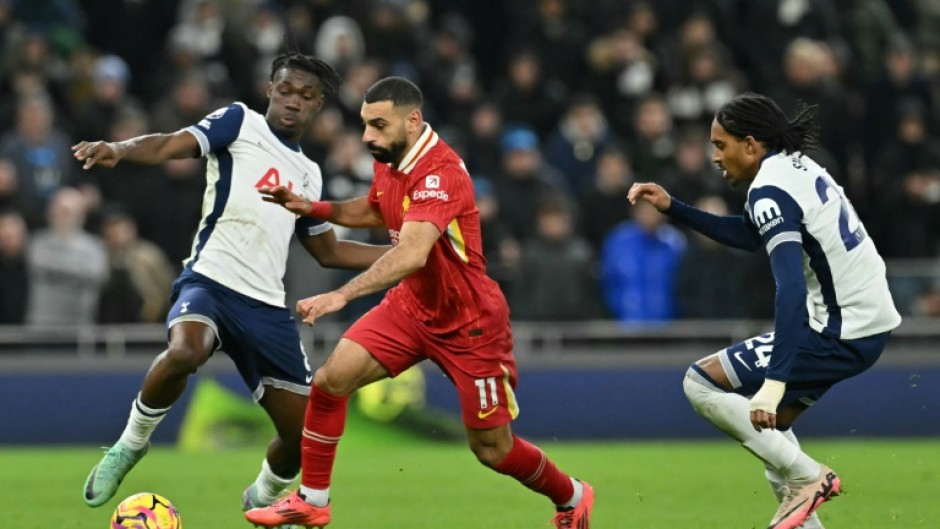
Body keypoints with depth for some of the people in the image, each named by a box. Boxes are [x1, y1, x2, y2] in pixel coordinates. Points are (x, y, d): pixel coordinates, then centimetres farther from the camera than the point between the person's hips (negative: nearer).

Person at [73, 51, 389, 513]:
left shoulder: (307, 173, 21)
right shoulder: (240, 123, 4)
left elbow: (329, 252, 31)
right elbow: (170, 146, -13)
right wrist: (120, 149, -34)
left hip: (266, 306, 6)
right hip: (210, 281, -6)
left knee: (303, 432, 2)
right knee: (185, 352, -39)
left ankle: (263, 499, 35)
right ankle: (130, 445, -12)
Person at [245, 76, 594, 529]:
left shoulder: (440, 174, -30)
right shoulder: (388, 162, -3)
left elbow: (412, 254, -44)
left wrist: (342, 295, -53)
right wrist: (309, 207, 5)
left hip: (468, 322, -7)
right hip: (411, 306, 7)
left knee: (492, 449, 2)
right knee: (331, 378, -12)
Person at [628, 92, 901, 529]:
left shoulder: (770, 190, -17)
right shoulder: (795, 166, 12)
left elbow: (791, 288, -28)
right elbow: (750, 235, 29)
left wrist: (774, 381, -34)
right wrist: (672, 208, 23)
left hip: (839, 336, -10)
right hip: (872, 321, 10)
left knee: (701, 382, -5)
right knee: (769, 424, 23)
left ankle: (805, 476, -5)